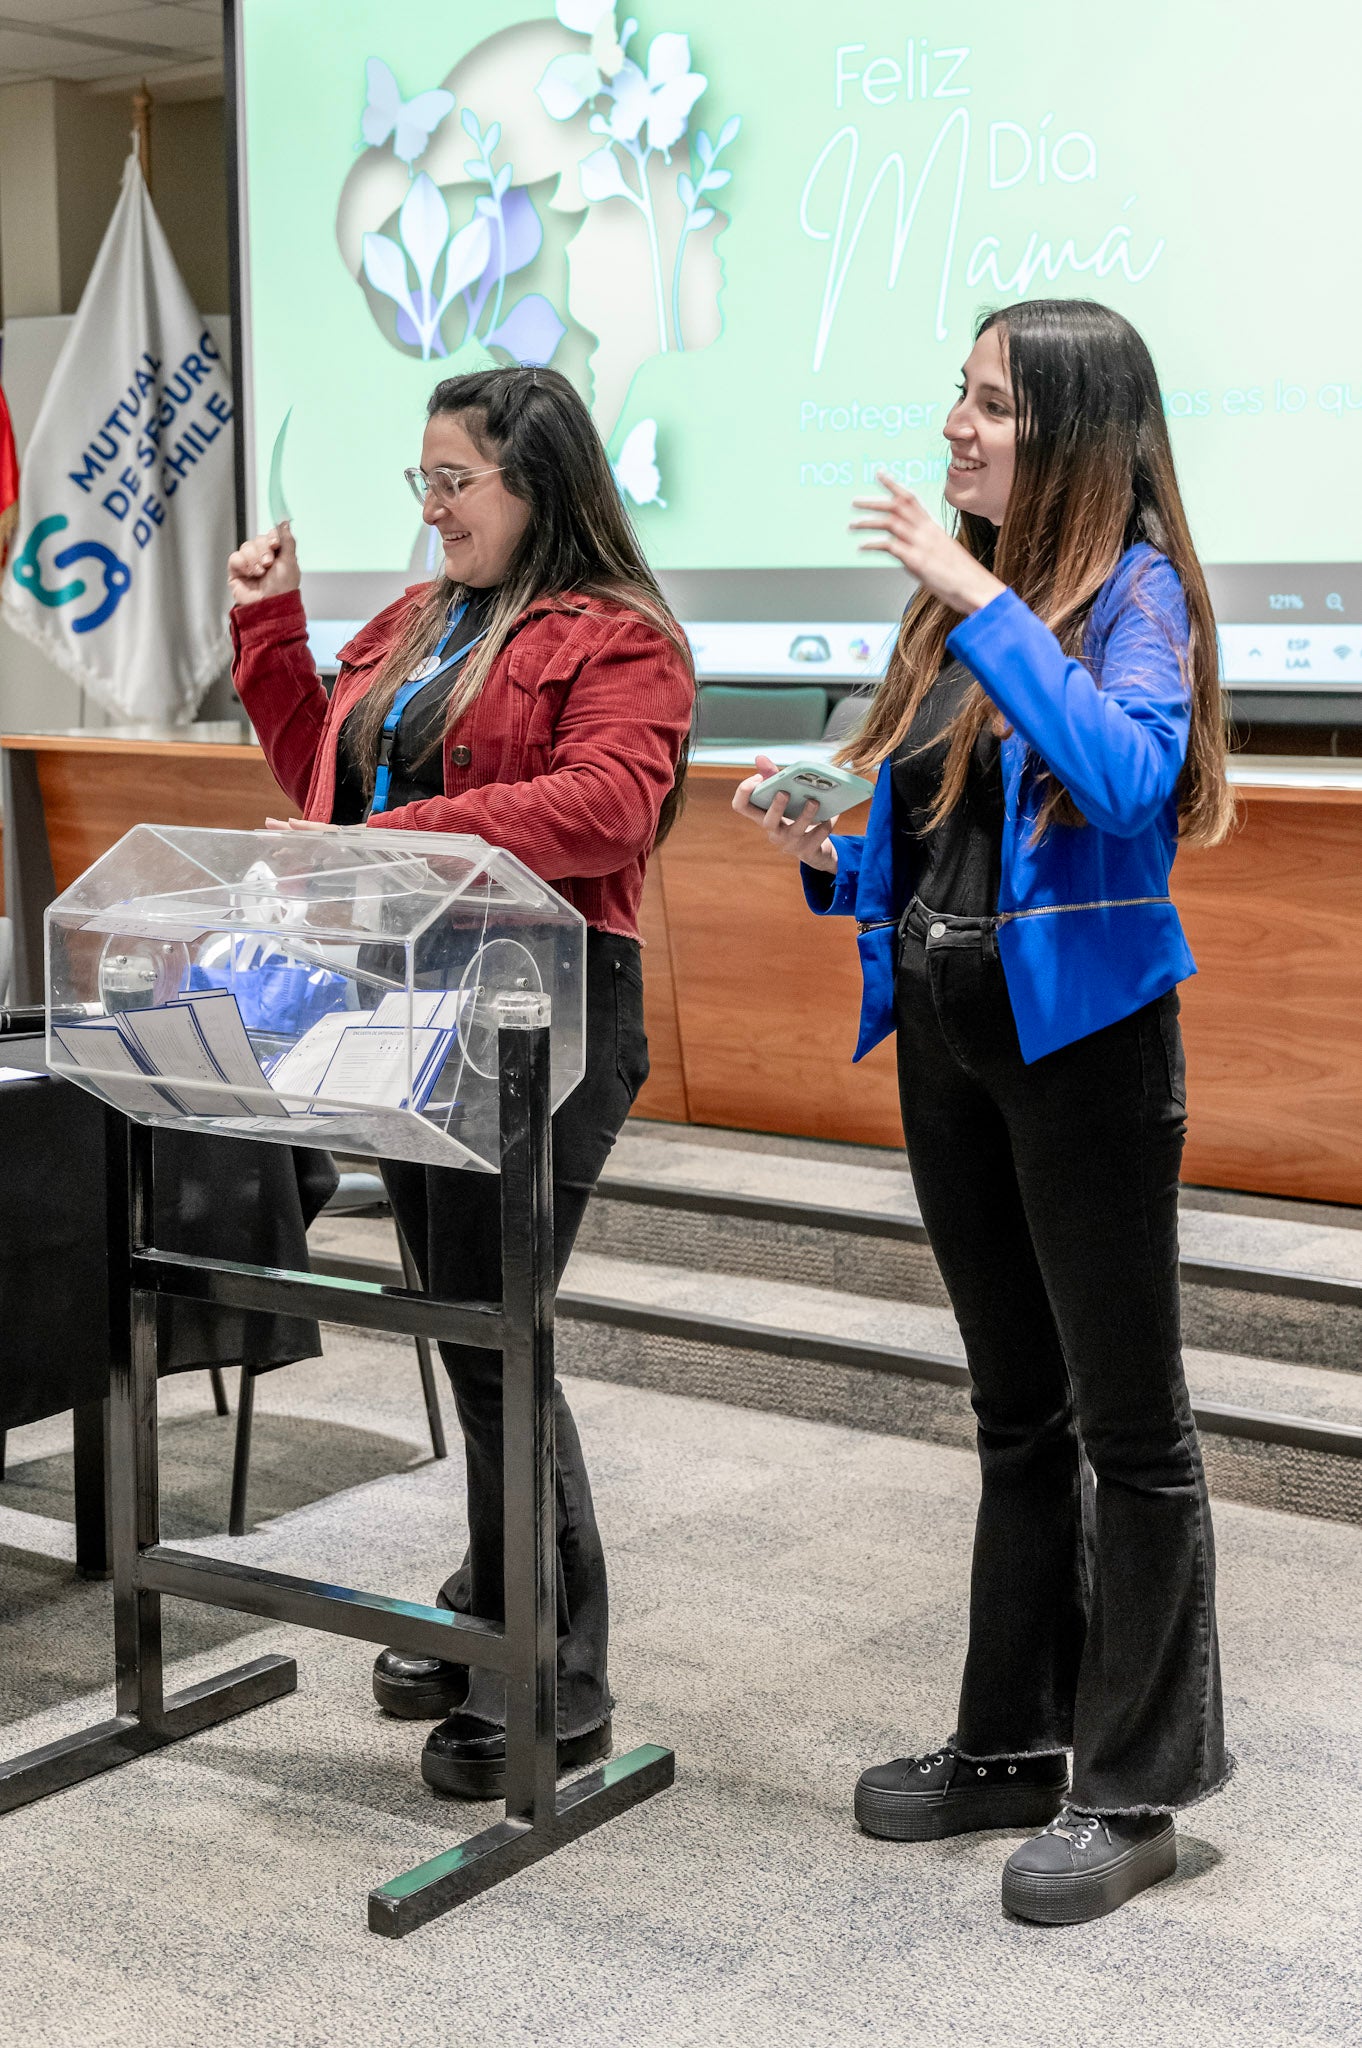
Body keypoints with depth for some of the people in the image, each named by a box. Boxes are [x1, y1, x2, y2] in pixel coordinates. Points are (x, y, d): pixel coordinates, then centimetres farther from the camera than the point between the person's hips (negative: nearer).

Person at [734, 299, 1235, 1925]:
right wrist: (829, 854, -2)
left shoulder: (1133, 587, -8)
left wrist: (988, 607, -26)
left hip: (1081, 1031, -7)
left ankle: (1136, 1786, 13)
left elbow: (1125, 779, -28)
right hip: (946, 1033, 8)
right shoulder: (954, 604, 13)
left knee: (1126, 1417, 2)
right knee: (1016, 1409, 16)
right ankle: (1015, 1739, 27)